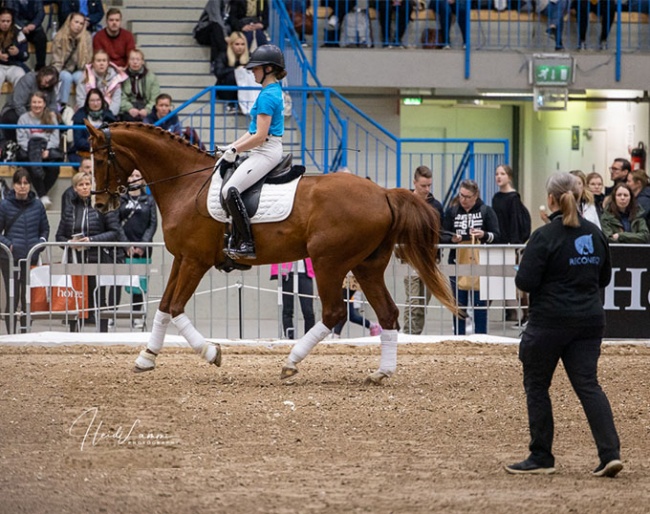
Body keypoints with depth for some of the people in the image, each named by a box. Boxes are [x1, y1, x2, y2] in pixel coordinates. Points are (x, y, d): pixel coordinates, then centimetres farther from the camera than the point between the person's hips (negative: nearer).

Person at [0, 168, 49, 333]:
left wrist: (41, 242, -1)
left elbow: (45, 229, 17)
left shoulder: (37, 206, 6)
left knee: (28, 298, 5)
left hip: (32, 258, 2)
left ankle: (25, 333, 13)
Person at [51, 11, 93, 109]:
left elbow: (88, 60, -3)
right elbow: (57, 62, -9)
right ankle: (63, 105, -29)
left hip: (79, 70, 1)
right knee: (67, 77, -34)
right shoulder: (59, 38, -10)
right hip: (64, 70, -1)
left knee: (79, 77, -33)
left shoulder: (87, 38, -7)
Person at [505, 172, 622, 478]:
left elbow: (525, 282, -15)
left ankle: (541, 458, 12)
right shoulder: (595, 235, 6)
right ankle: (610, 453, -10)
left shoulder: (544, 237, -13)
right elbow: (604, 278, 17)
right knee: (588, 384, 4)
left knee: (536, 387, 9)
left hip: (549, 322, -5)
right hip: (590, 321, 5)